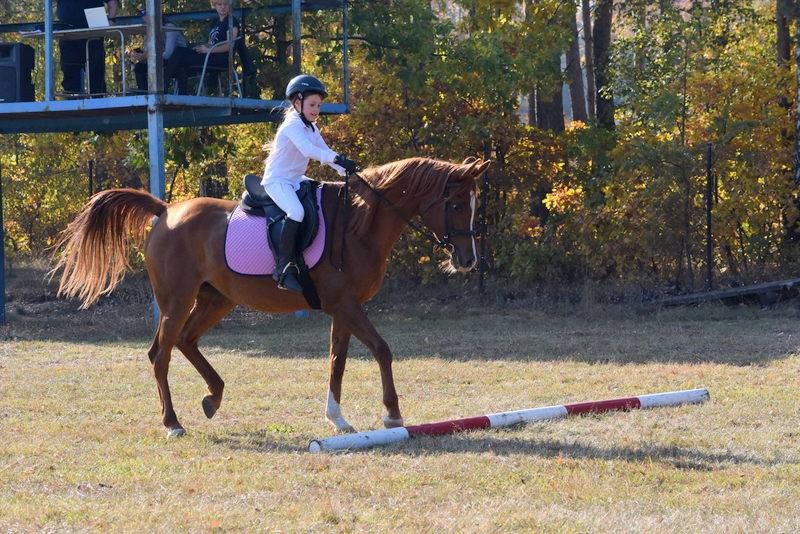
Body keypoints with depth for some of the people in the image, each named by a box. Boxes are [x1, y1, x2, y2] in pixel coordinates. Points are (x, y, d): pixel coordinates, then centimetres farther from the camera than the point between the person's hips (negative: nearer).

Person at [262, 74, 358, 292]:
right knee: (297, 211, -33)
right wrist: (338, 159, -39)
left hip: (296, 180, 10)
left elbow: (325, 152, 11)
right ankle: (284, 267, -32)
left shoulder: (311, 128, 14)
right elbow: (308, 150, -31)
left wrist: (345, 170, -5)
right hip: (277, 181, -10)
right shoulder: (292, 125, -16)